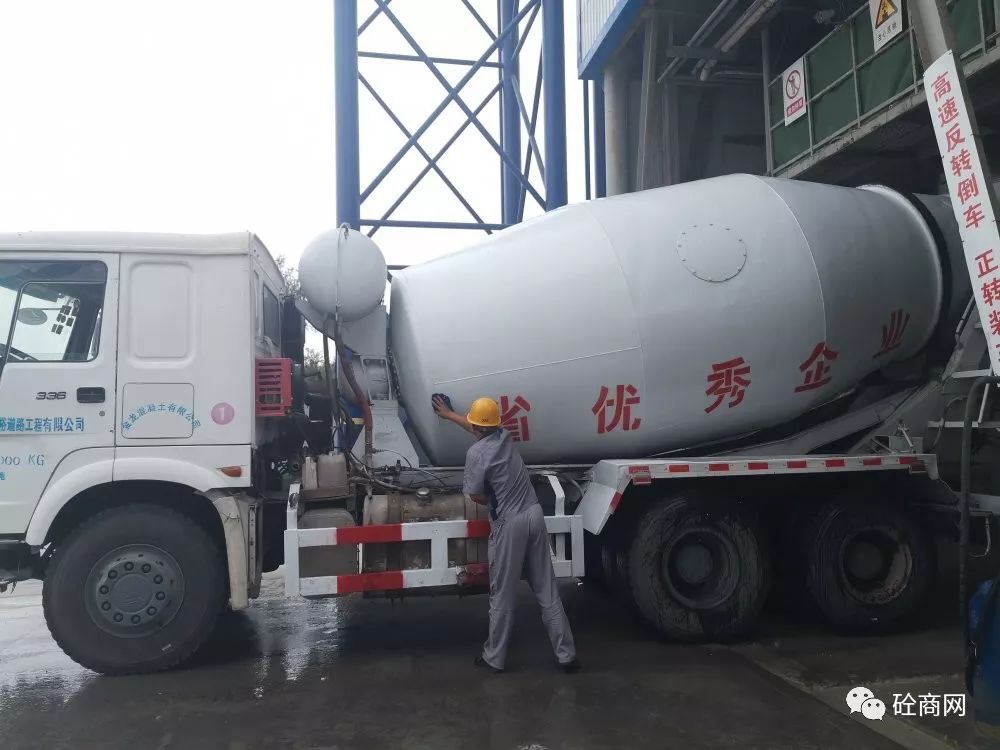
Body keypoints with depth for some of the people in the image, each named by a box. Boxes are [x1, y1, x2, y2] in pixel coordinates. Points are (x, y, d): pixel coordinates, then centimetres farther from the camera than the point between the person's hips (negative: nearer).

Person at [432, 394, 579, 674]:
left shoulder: (477, 452, -12)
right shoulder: (504, 436, 9)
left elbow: (475, 495, -11)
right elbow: (480, 428, 30)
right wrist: (449, 414, 42)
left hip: (509, 524, -6)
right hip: (534, 514, 6)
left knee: (502, 595, 8)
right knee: (547, 590, 11)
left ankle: (494, 658, 21)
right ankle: (566, 655, 15)